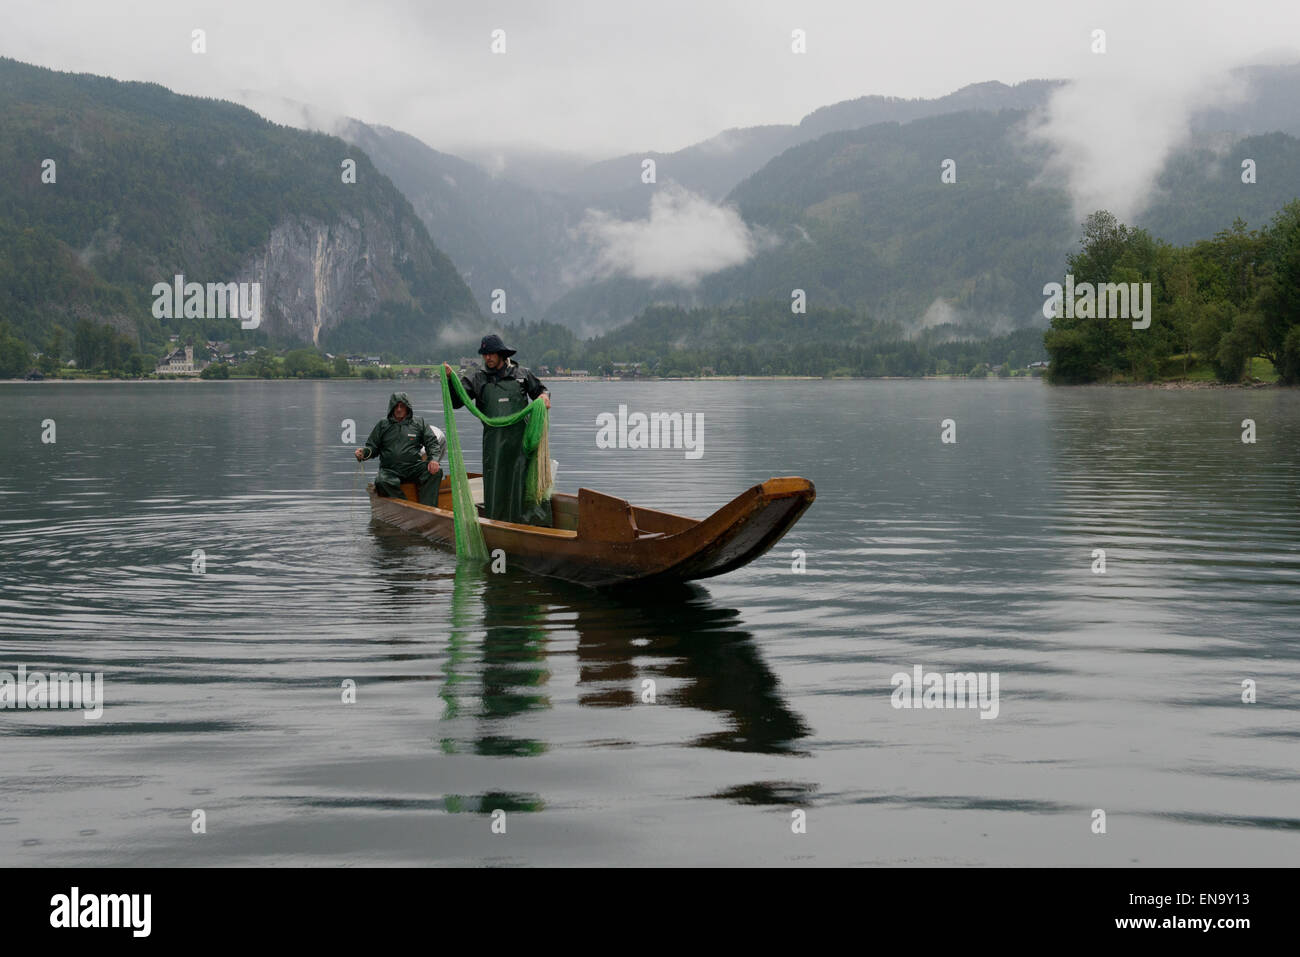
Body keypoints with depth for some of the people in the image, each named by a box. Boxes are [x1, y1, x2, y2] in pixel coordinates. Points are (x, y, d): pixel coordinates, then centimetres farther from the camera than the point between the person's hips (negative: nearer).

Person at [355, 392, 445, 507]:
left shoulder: (419, 422, 12)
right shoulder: (382, 424, 13)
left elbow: (432, 442, 10)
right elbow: (372, 447, 17)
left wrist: (434, 459, -10)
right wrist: (363, 452, -7)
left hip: (414, 467, 0)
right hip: (390, 470, 0)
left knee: (436, 471, -27)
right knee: (381, 482, -35)